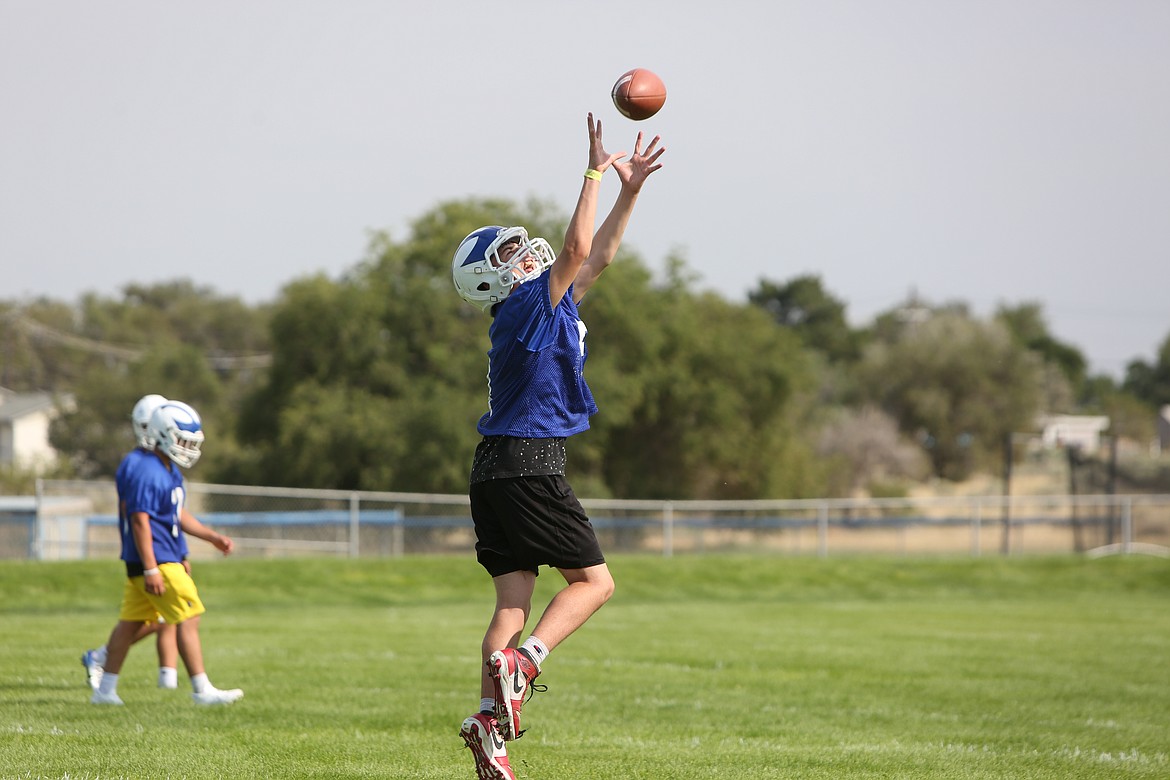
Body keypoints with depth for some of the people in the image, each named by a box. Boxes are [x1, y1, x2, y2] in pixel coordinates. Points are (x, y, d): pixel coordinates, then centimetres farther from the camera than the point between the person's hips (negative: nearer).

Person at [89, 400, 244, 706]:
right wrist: (151, 569, -25)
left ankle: (105, 689, 16)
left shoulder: (169, 469, 15)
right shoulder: (145, 471, -19)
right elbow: (140, 521, -22)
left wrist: (212, 537, 18)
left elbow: (178, 515, 24)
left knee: (130, 622, 12)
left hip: (167, 559, 11)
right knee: (188, 619, -9)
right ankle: (202, 690, -6)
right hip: (156, 560, -11)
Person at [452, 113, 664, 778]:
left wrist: (630, 189, 22)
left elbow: (599, 255, 23)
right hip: (529, 464, -9)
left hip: (497, 470, 9)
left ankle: (491, 720, -4)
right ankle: (523, 663, -18)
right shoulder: (527, 306, -9)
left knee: (515, 597, 4)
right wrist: (596, 171, -13)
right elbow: (577, 248, -20)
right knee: (594, 580, -1)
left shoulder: (548, 305, 16)